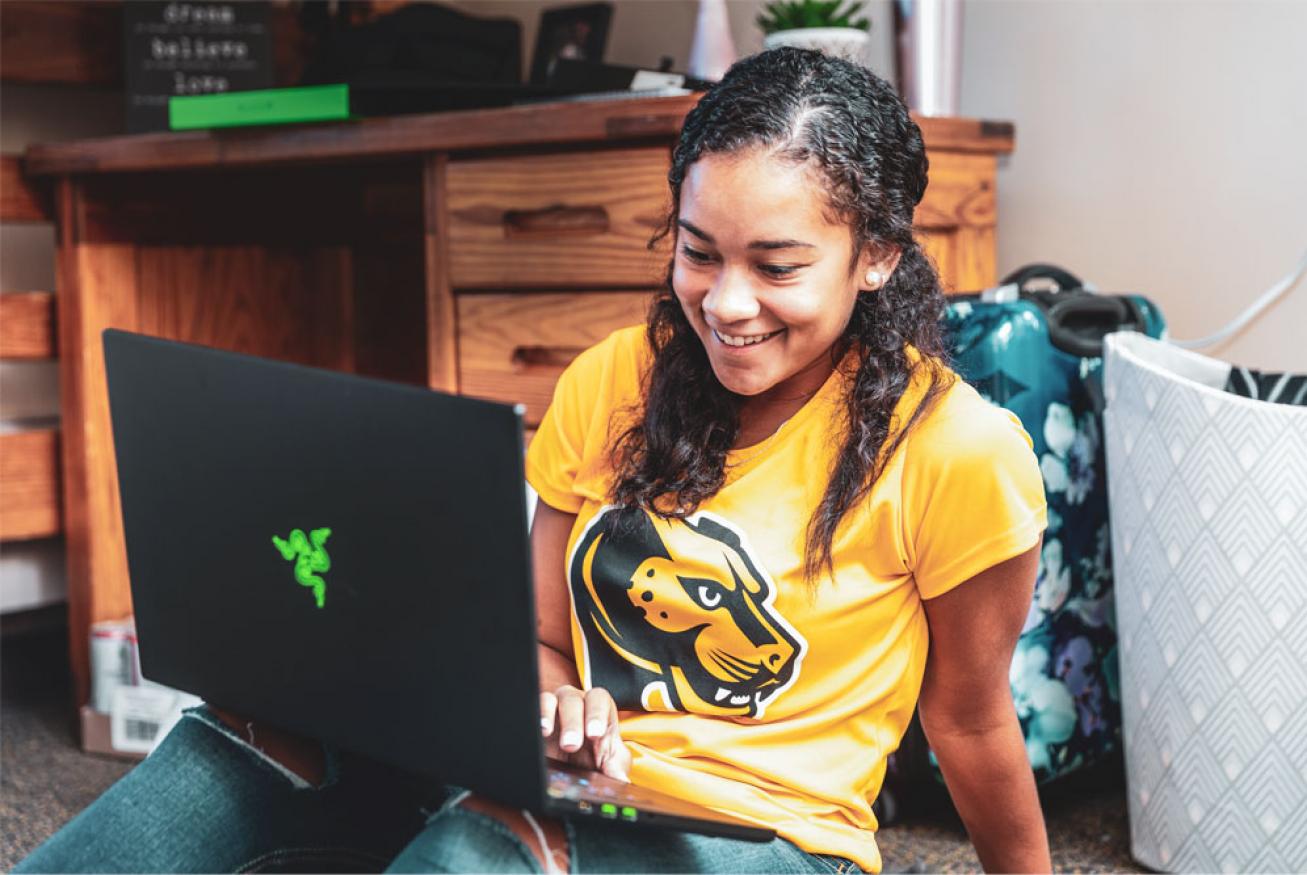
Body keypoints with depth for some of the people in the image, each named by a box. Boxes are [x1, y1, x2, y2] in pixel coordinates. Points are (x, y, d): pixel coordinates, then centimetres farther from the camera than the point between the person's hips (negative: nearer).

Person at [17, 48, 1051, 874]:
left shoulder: (953, 450, -12)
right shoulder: (611, 384, 3)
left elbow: (970, 720, 1)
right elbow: (543, 636, 9)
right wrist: (558, 703, -13)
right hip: (572, 787, 5)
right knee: (253, 742, -22)